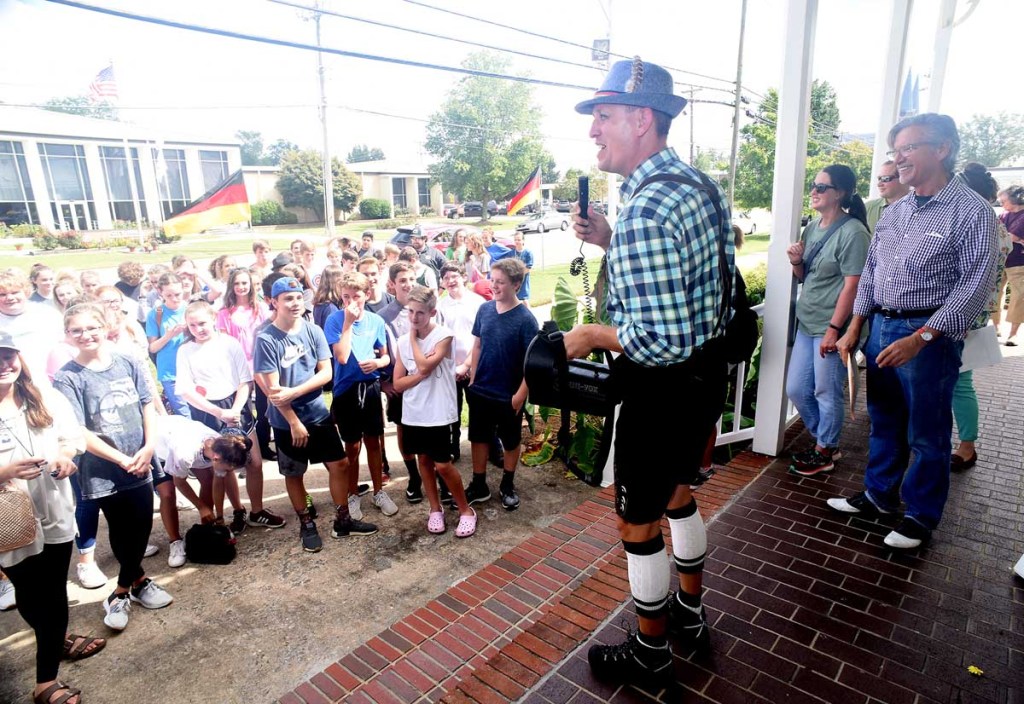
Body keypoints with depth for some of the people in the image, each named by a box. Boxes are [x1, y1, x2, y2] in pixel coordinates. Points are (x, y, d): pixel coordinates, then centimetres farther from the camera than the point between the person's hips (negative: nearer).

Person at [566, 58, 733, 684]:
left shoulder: (643, 212, -27)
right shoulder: (700, 184, 5)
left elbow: (663, 341, -31)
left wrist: (591, 336, -14)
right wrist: (609, 241, 6)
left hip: (664, 387, -10)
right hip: (708, 373, 10)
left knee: (639, 524, 10)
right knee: (678, 494, 27)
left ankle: (651, 652, 34)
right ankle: (691, 614, 49)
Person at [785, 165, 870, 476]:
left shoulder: (853, 232, -13)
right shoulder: (812, 228, 10)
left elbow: (852, 286, -16)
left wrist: (834, 329, -19)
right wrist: (796, 262, -3)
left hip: (831, 326, -8)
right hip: (807, 322, 8)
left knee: (827, 392, 4)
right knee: (796, 389, 12)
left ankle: (825, 452, 22)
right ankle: (823, 440, 32)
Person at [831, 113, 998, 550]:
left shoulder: (971, 212, -10)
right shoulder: (893, 212, 10)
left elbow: (975, 285, -14)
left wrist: (919, 338, -21)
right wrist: (854, 329, 10)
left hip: (930, 336, -6)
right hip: (881, 328, 6)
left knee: (926, 435, 6)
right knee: (883, 422, 17)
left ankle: (921, 516, 23)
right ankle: (879, 496, 34)